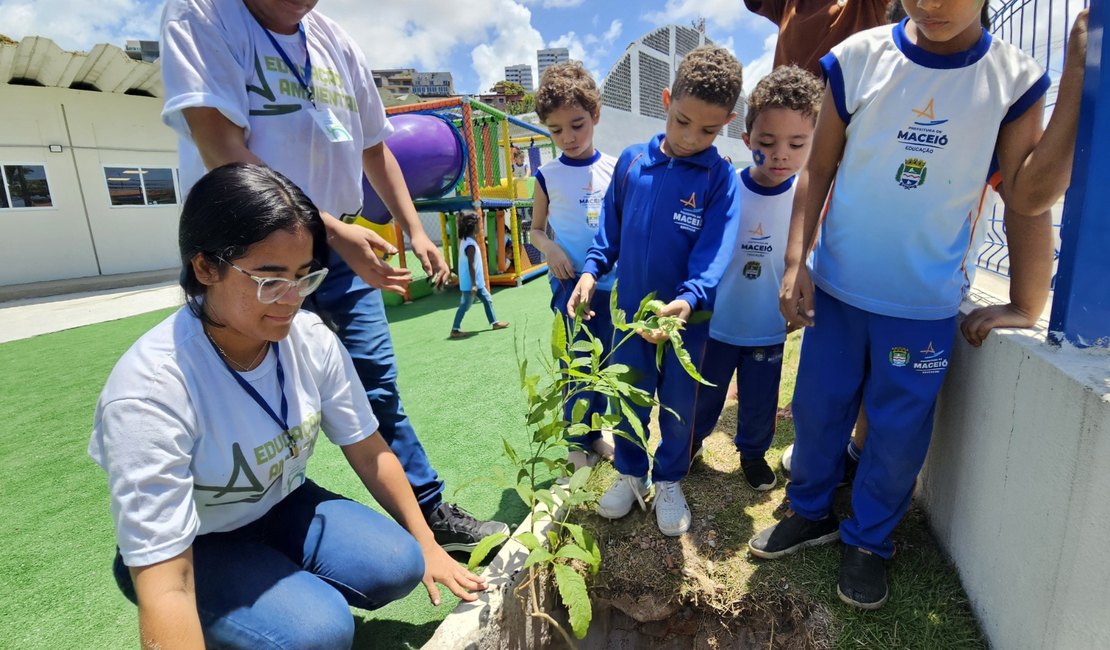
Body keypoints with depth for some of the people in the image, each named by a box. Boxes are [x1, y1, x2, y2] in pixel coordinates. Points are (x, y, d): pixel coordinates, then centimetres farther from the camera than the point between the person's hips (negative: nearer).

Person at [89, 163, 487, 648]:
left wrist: (426, 545, -2)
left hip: (284, 508, 4)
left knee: (397, 565, -17)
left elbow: (368, 450, -6)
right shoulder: (150, 390, -31)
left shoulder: (311, 339, -18)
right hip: (195, 547, -3)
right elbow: (166, 588, -30)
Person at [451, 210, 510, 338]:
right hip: (471, 283, -10)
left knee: (487, 299, 17)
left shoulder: (466, 241, 10)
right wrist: (473, 284, -23)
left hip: (476, 282, 10)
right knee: (465, 305, -2)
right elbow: (471, 265, -23)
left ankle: (494, 322, 27)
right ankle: (455, 330, 6)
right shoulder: (470, 245, -21)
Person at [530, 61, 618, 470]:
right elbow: (536, 228, 7)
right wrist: (549, 248, -13)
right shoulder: (547, 176, 0)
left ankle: (595, 432, 31)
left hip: (612, 282, 2)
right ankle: (577, 444, 18)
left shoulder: (615, 169, 3)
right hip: (570, 283, -2)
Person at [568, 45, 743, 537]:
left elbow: (713, 254, -19)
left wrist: (687, 300, -35)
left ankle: (669, 481, 38)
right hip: (631, 309, 2)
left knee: (678, 405, 15)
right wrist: (591, 270, -5)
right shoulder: (631, 160, -3)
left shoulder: (720, 179, -11)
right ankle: (630, 473, 39)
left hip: (687, 315, -2)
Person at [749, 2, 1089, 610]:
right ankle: (809, 512, 36)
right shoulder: (858, 58, -3)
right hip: (837, 287, 0)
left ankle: (868, 541, 34)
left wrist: (1079, 87, -11)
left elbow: (1027, 196, -3)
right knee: (817, 411, 11)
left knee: (899, 434, 10)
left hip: (926, 303, 0)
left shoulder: (1015, 78, -1)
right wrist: (796, 259, -9)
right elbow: (818, 169, -1)